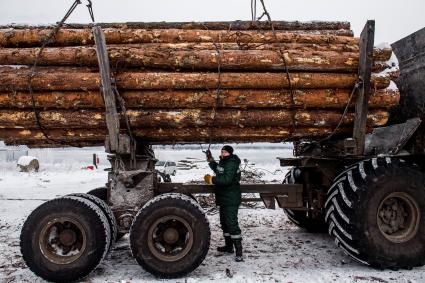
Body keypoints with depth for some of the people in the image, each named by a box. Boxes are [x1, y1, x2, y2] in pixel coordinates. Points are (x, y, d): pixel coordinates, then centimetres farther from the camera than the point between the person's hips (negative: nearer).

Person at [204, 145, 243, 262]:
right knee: (224, 222, 20)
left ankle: (239, 251, -8)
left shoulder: (231, 164, -19)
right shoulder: (224, 162, 13)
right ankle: (229, 246, 35)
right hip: (224, 199, 11)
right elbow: (218, 170, 33)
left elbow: (227, 179, -31)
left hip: (231, 200, -11)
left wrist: (211, 179, -23)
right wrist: (210, 160, 23)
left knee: (232, 223, -12)